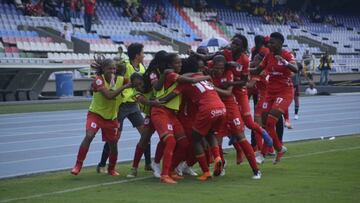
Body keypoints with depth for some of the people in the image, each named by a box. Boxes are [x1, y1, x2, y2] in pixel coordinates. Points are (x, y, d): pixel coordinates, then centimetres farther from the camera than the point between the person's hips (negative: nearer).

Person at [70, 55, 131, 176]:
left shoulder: (120, 80, -8)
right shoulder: (98, 80, -20)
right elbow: (109, 95, -33)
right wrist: (124, 87, -35)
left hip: (111, 117, 4)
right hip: (96, 114, -4)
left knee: (113, 144, 8)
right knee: (89, 136, -26)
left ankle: (111, 169, 33)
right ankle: (78, 165, -18)